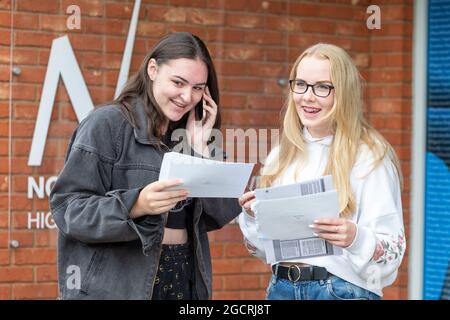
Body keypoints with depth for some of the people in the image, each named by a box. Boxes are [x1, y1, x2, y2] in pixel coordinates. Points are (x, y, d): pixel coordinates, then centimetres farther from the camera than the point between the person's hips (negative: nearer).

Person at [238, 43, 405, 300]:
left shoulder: (370, 156, -10)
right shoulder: (281, 156, 6)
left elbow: (394, 248, -12)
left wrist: (356, 239, -31)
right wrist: (253, 217, -6)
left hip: (343, 289, -5)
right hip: (282, 287, 5)